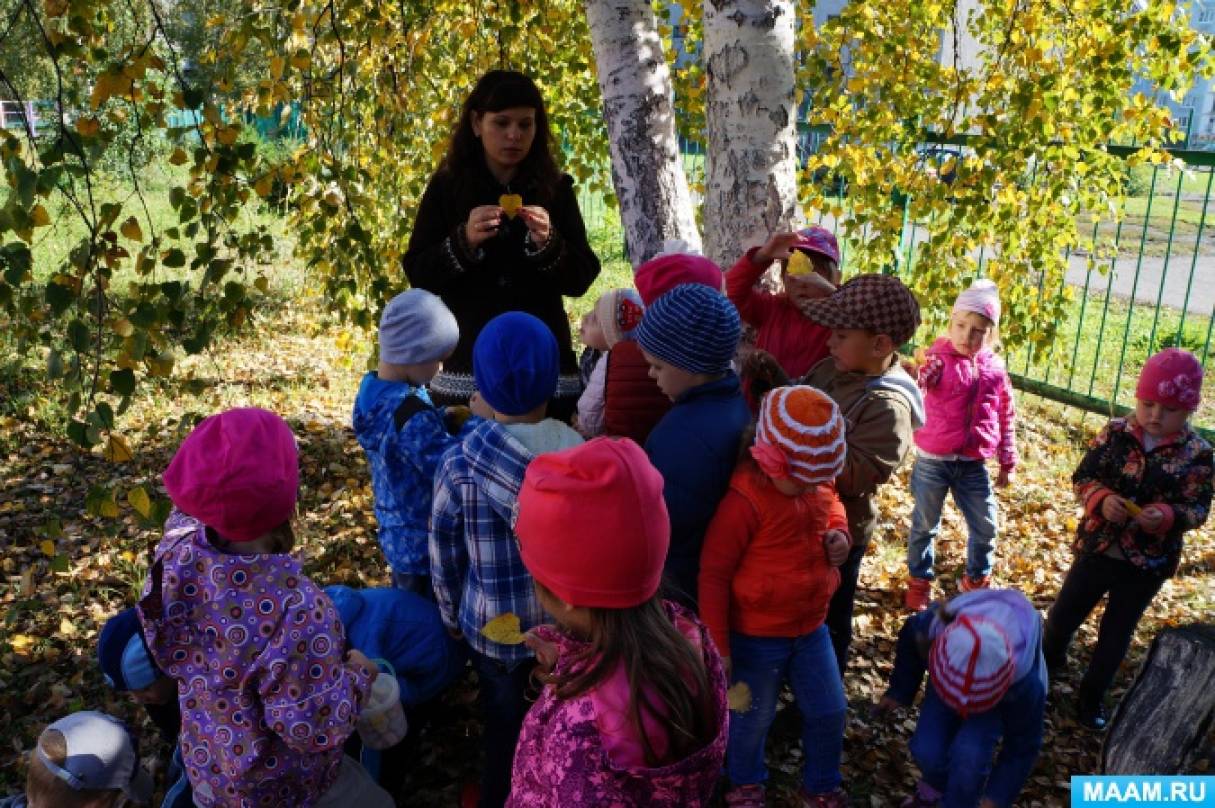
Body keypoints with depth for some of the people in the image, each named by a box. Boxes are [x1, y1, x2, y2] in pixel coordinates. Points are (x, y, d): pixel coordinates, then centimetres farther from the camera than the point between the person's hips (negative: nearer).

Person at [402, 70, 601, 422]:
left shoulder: (555, 188, 4)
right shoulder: (446, 187, 2)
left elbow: (581, 280, 1)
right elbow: (418, 276, -1)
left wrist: (548, 243, -17)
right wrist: (464, 241, -17)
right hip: (466, 367, 0)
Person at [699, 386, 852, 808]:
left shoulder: (818, 482, -6)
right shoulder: (745, 500, -28)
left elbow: (833, 502, 19)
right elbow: (713, 574, -22)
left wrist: (839, 532, -5)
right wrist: (717, 646, -18)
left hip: (811, 627, 6)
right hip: (757, 637, -6)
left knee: (830, 711, 19)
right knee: (752, 719, 16)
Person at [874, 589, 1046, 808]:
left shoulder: (1024, 683, -42)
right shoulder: (931, 629, -40)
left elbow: (1022, 749, -21)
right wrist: (898, 691, -1)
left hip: (1005, 693, -2)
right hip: (953, 671, 2)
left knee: (969, 754, -25)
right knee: (926, 750, -12)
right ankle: (933, 790, 22)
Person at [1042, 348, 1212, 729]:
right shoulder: (1115, 433, -9)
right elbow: (1082, 477, -6)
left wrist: (1167, 517, -29)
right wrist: (1101, 499, -27)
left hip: (1149, 563, -1)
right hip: (1098, 547, 1)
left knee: (1116, 633, 15)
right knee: (1063, 615, 13)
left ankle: (1092, 694, 35)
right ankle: (1046, 663, 43)